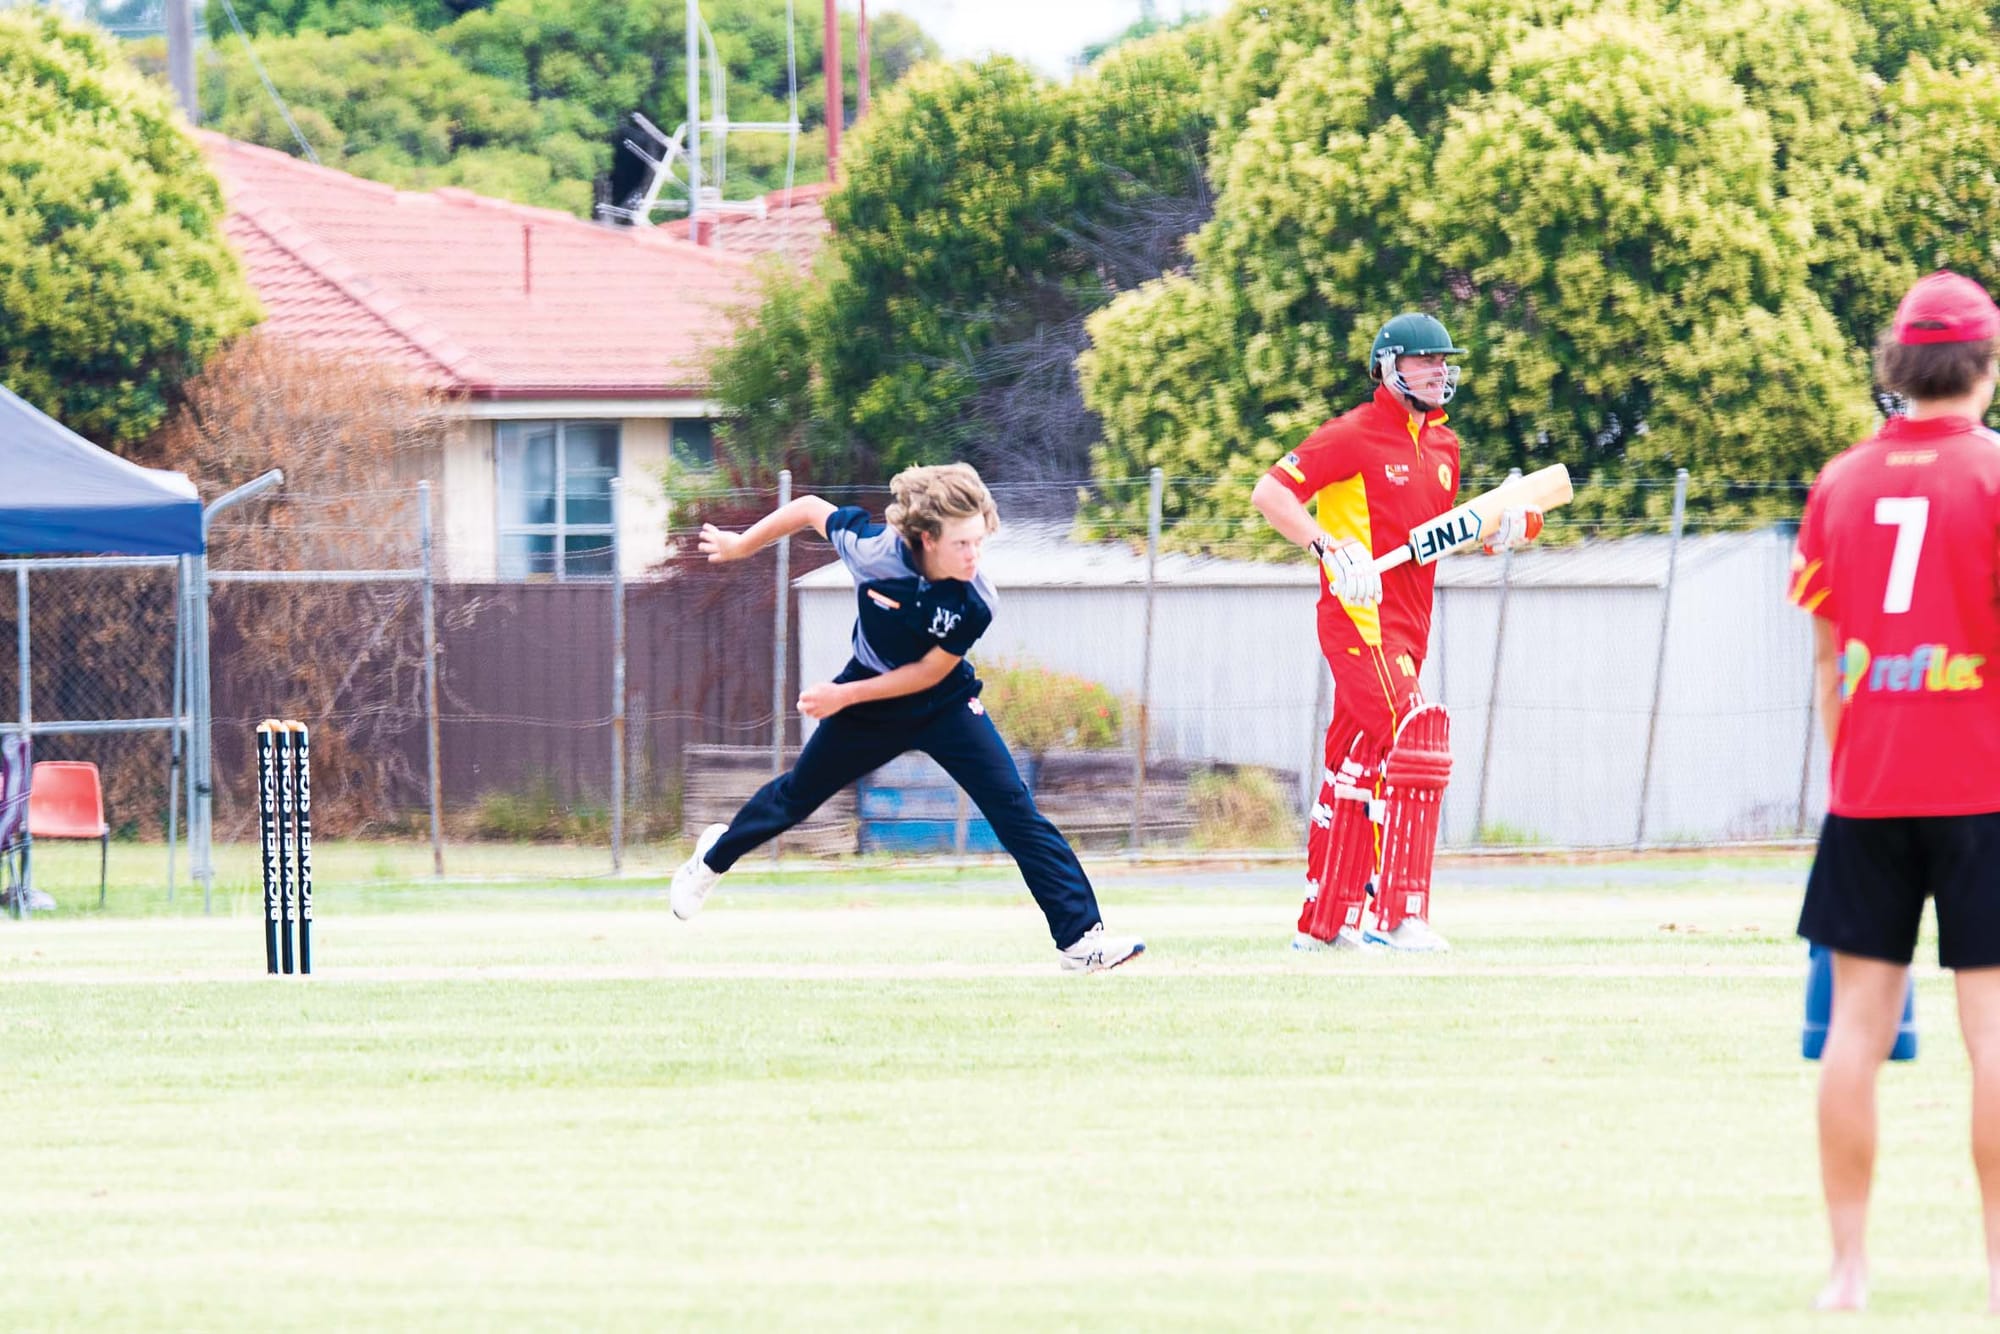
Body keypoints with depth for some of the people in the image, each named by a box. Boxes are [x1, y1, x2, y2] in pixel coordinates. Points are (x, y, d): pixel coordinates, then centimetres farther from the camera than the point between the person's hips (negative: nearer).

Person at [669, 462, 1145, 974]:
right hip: (871, 715, 1)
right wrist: (741, 546, 1)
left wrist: (845, 695, -22)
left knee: (1016, 810, -15)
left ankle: (1082, 937, -16)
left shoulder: (974, 604, -30)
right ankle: (714, 856, 49)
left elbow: (929, 672, -19)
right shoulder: (872, 548, -30)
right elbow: (810, 509, -12)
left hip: (944, 706, -1)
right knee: (797, 796, 20)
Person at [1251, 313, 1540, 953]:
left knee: (1359, 768, 13)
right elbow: (1268, 493, -14)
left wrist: (1497, 530, 5)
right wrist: (1330, 548, -27)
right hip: (1360, 615, -9)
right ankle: (1397, 913, -22)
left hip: (1409, 625, 9)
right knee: (1415, 738, -20)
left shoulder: (1442, 445, 15)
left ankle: (1324, 922, 19)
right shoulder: (1352, 436, -9)